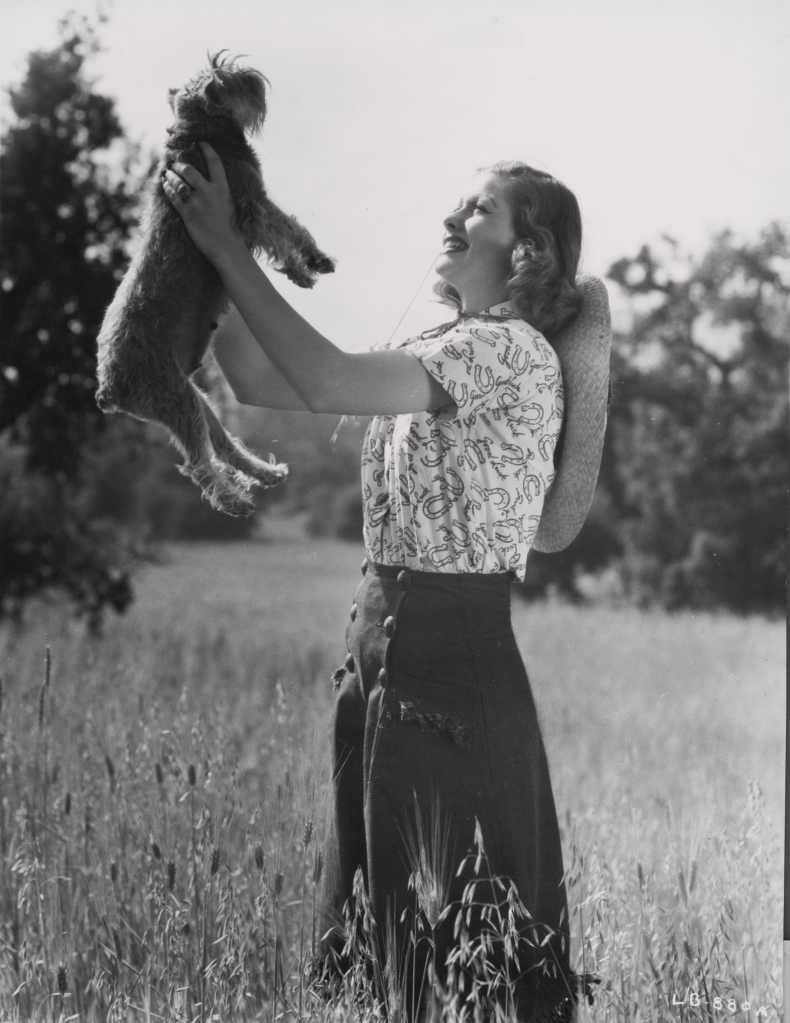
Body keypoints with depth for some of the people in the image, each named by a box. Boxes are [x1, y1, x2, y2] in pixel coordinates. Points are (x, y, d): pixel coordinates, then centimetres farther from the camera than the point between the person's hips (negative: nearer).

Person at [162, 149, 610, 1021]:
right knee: (373, 929, 15)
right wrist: (200, 251, 6)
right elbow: (263, 384, 13)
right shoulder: (439, 353, 15)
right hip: (378, 646, 9)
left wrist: (228, 247, -18)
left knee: (461, 949, -2)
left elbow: (326, 382, -23)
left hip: (454, 658, -9)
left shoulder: (514, 352, -12)